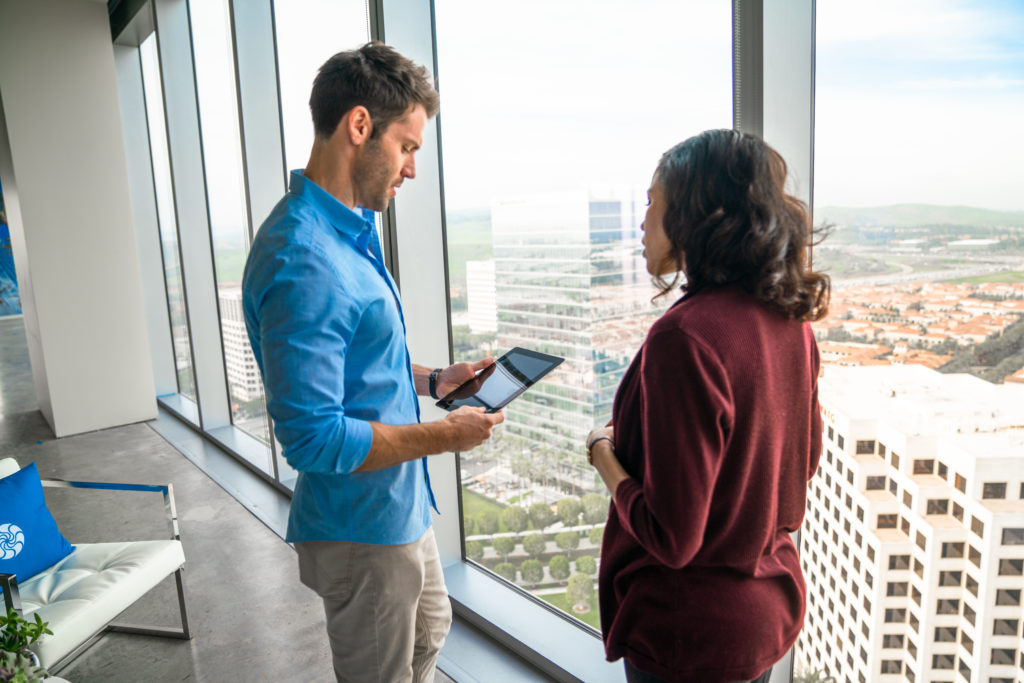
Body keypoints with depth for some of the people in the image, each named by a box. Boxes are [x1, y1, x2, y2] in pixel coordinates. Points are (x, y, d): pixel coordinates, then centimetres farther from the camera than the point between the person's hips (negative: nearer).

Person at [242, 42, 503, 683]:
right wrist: (443, 436, -21)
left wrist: (431, 380, 4)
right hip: (362, 531, -9)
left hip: (403, 509, 10)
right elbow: (312, 437, -30)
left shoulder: (350, 231, 5)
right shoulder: (304, 260, -29)